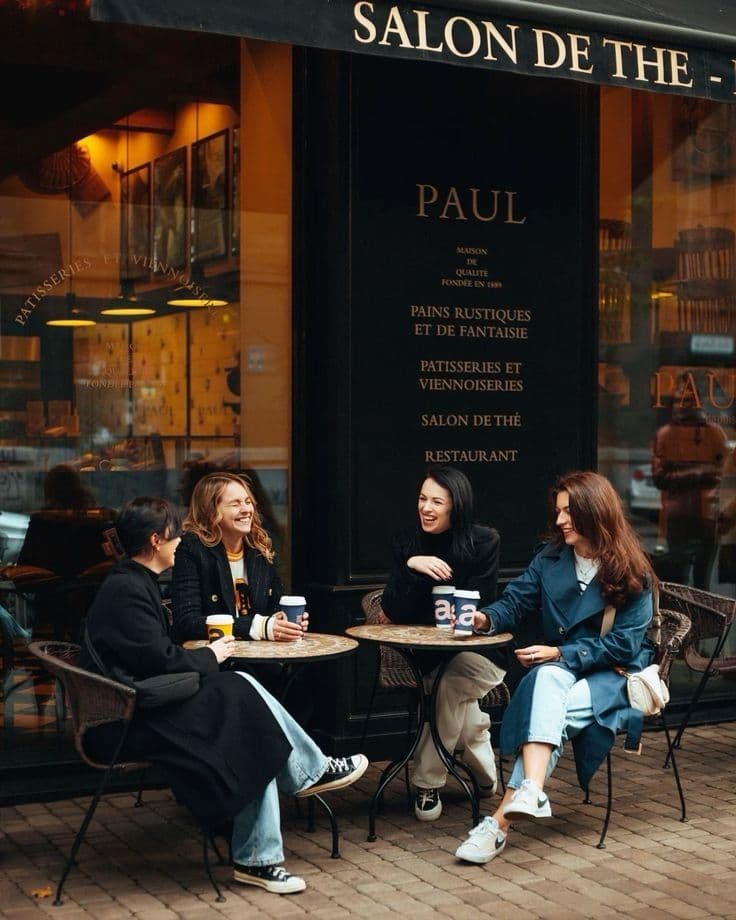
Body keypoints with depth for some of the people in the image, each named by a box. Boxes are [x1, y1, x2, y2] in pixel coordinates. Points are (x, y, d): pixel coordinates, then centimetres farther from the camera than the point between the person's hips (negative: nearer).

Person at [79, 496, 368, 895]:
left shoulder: (129, 582, 16)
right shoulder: (127, 590, -17)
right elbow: (162, 661, -21)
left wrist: (200, 653, 4)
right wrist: (210, 656, -4)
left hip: (138, 706, 10)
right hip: (127, 723, -10)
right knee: (244, 694, -13)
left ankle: (257, 859, -3)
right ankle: (313, 771, 8)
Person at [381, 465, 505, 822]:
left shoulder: (484, 542, -9)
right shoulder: (406, 541, -3)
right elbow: (394, 612, -12)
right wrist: (410, 567, -27)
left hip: (475, 651, -1)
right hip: (426, 657, 2)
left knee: (450, 684, -31)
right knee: (457, 698, -26)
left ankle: (428, 783, -13)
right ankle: (484, 774, -1)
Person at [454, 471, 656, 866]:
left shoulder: (632, 574, -8)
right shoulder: (551, 557, 6)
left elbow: (623, 644, -12)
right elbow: (516, 601, 4)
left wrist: (560, 653, -20)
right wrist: (486, 618, -18)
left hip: (613, 676, -3)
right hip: (557, 671, 3)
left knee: (549, 712, -33)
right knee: (547, 681, -36)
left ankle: (501, 821, -42)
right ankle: (531, 790, -52)